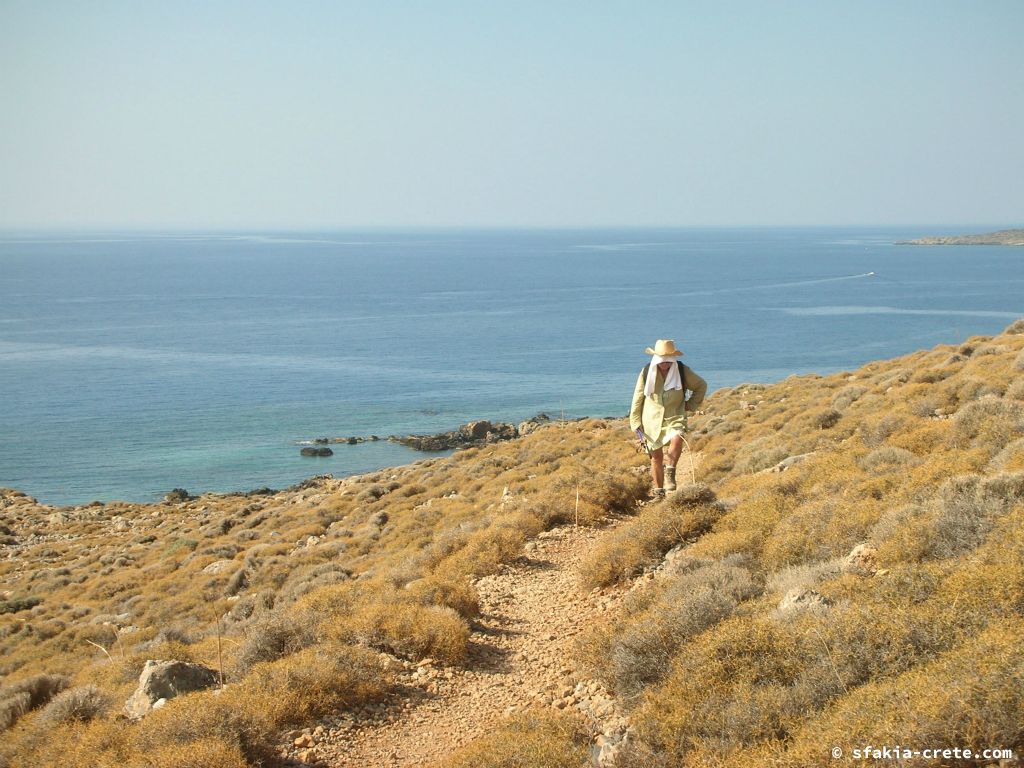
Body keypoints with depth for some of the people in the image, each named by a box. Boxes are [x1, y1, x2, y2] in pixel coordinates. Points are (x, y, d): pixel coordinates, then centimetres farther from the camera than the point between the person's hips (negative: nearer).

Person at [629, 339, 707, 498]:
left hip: (675, 417, -1)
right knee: (656, 456, 4)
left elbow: (701, 386, 13)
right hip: (652, 419, 1)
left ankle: (670, 472, -11)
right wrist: (636, 423, 3)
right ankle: (658, 493, 18)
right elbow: (637, 398, 5)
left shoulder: (682, 371, -4)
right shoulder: (647, 372, -3)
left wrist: (691, 405, 3)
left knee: (676, 439, -32)